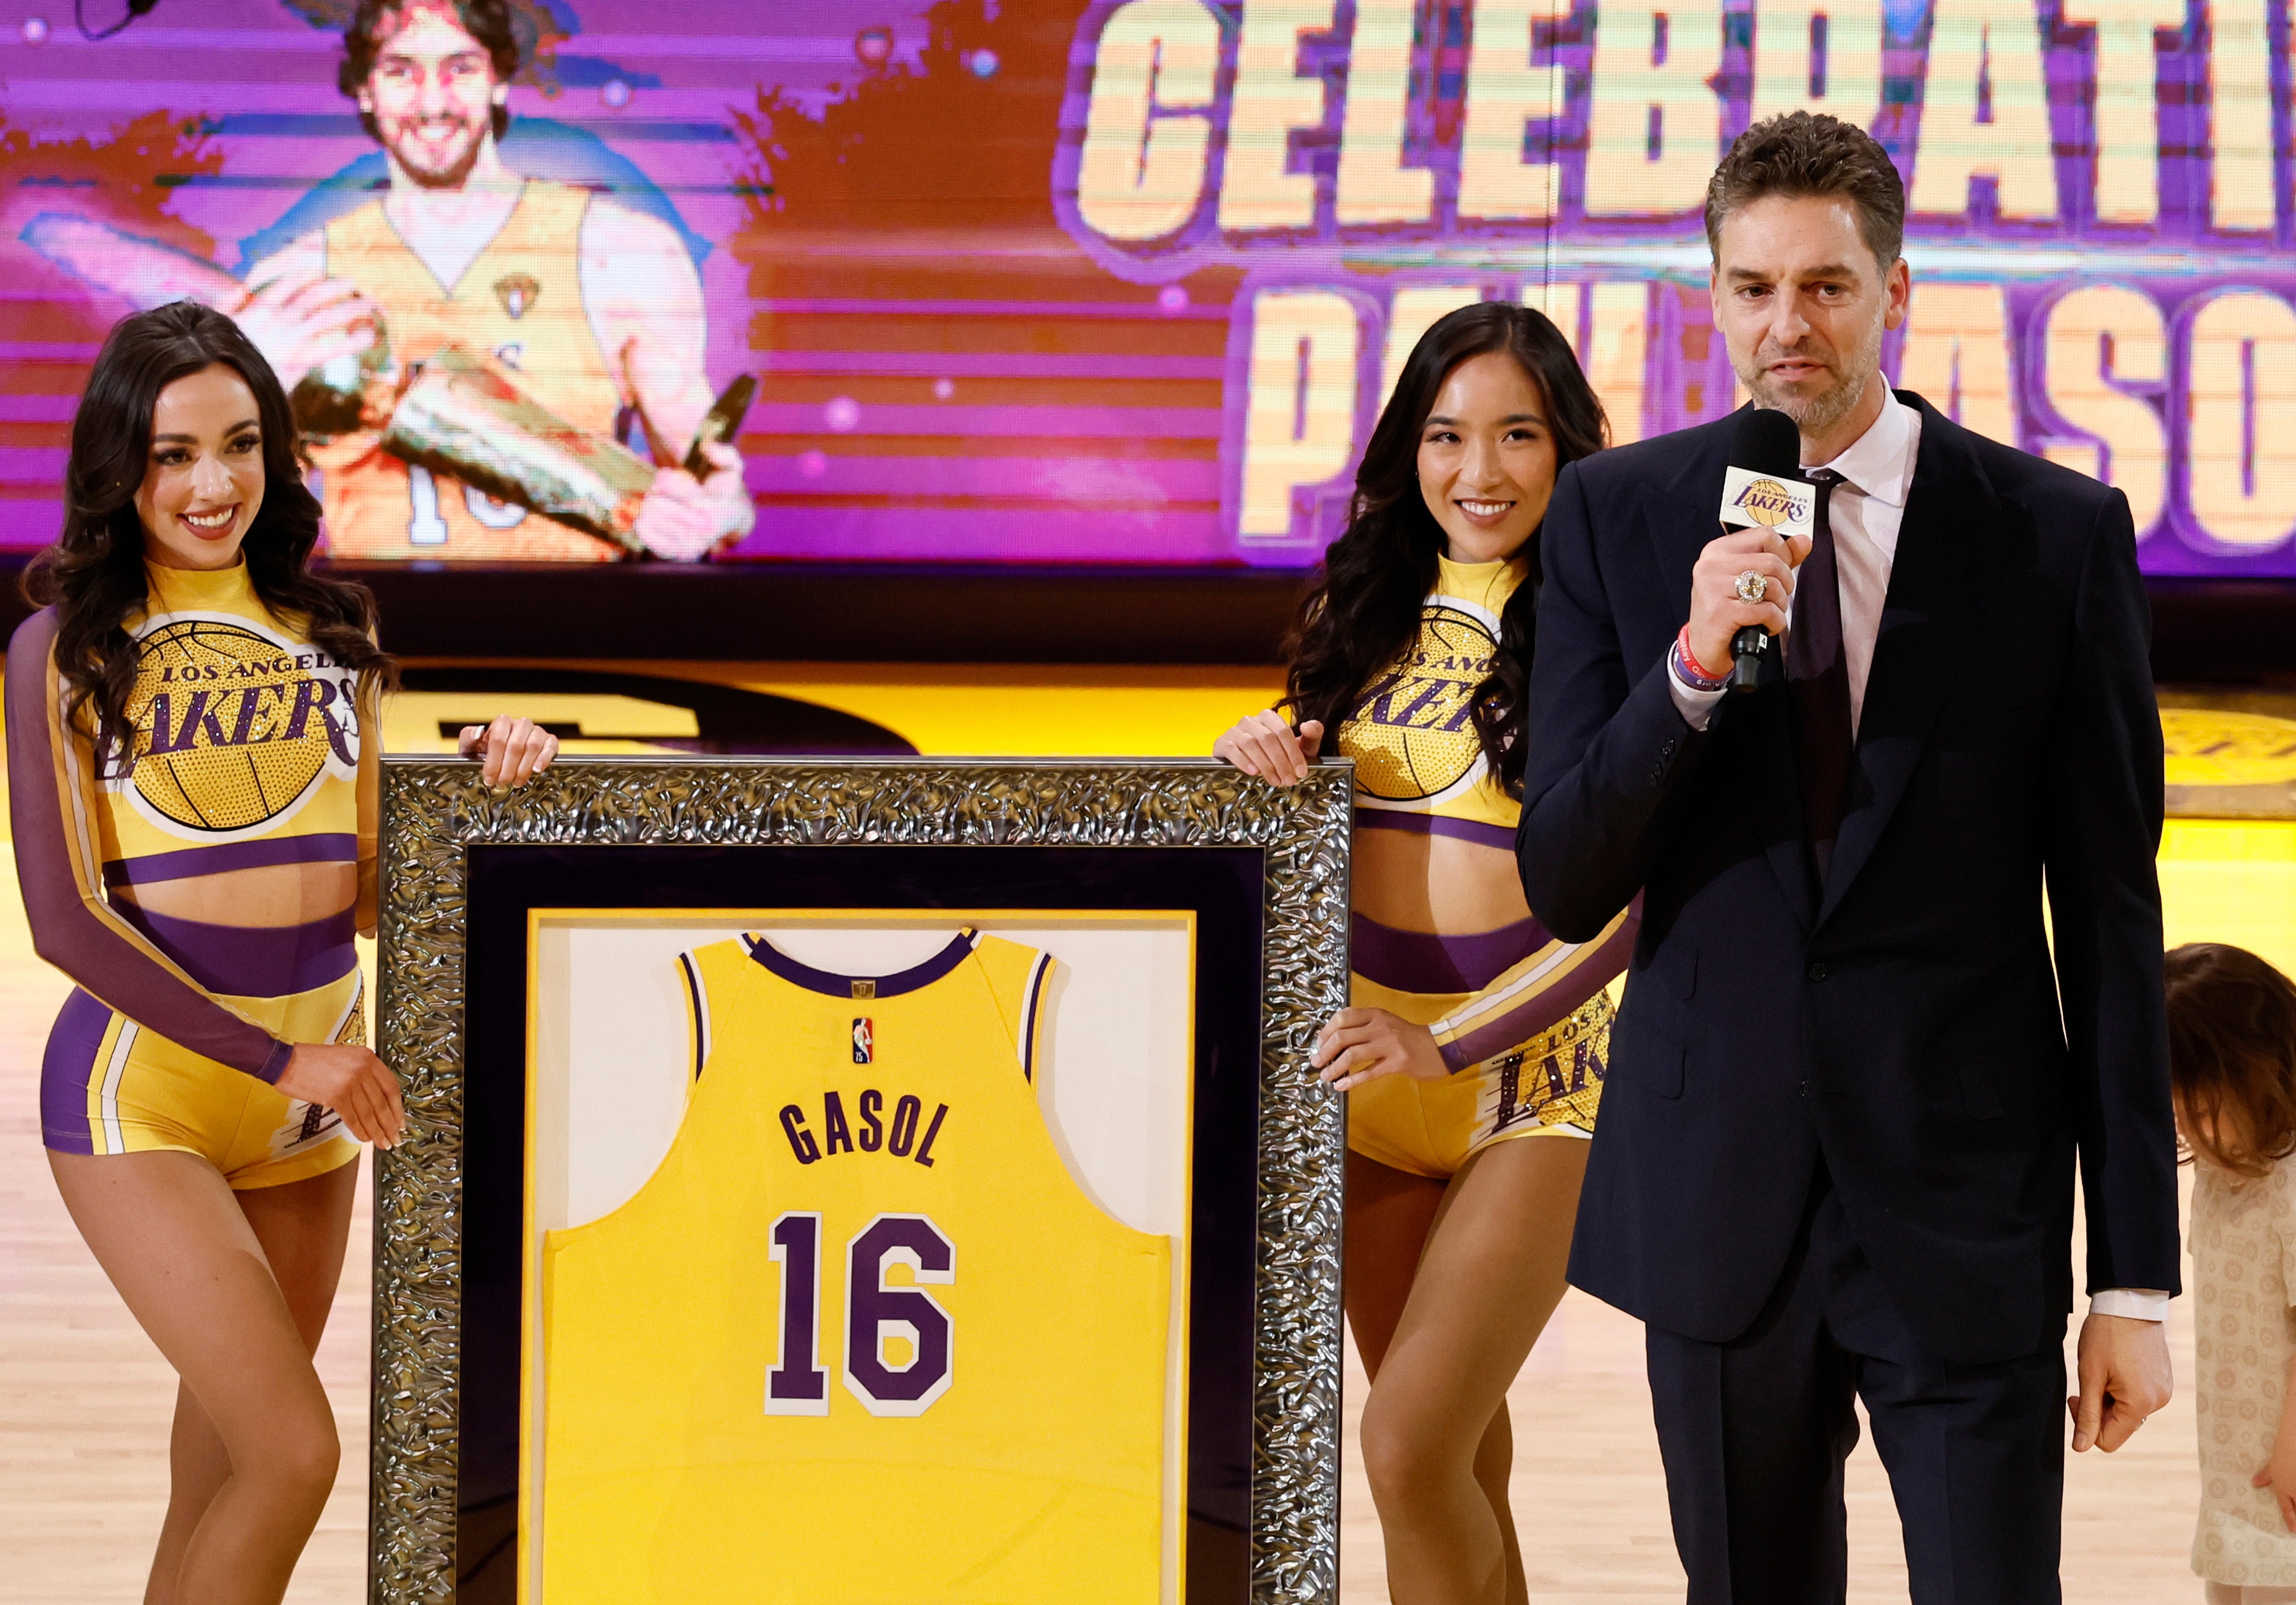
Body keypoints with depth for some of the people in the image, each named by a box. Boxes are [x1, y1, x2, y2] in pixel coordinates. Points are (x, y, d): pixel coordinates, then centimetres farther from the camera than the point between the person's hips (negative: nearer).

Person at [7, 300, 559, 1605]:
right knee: (295, 1452, -16)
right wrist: (282, 1059, -14)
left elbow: (365, 895, 11)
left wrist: (479, 786, -8)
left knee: (226, 1472, 12)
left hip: (311, 1105, 5)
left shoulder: (330, 633, 9)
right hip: (141, 1095, -5)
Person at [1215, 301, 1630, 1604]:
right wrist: (1262, 752, -5)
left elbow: (1628, 908, -11)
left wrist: (1446, 1042, -18)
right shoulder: (1373, 615, 8)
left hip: (1536, 1083, -5)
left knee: (1412, 1448, -17)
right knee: (1461, 1464, 11)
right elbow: (1307, 804, 19)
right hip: (1373, 1071, 5)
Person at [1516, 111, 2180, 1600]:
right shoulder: (1617, 515, 2)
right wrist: (1693, 661, -18)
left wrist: (2137, 1273, -2)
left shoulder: (2058, 534, -2)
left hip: (1967, 1221, -2)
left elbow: (2111, 917, 0)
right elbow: (1567, 888, -1)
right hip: (1717, 1187, 2)